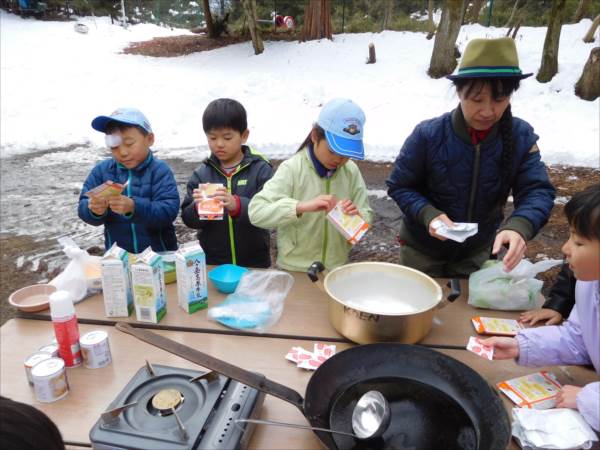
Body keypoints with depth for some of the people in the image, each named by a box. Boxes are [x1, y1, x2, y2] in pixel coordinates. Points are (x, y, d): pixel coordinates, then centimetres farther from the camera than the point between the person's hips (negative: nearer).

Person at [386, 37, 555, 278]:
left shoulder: (521, 136, -15)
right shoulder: (428, 135, -22)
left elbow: (537, 191, -18)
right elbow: (399, 186, -14)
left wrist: (519, 226, -39)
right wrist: (428, 214, -32)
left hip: (480, 251, 2)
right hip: (423, 249, -2)